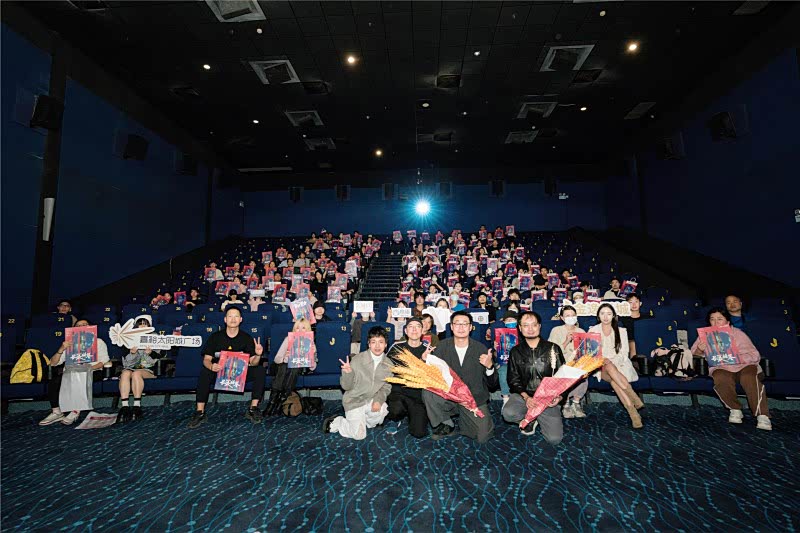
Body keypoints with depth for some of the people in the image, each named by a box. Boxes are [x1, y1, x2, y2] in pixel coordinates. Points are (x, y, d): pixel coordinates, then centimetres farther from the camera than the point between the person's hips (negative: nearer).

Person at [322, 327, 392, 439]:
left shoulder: (388, 364, -7)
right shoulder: (357, 360, -16)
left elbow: (386, 387, 0)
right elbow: (346, 387, -12)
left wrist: (378, 400, -19)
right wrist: (347, 373, -32)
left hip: (372, 400, 4)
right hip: (354, 400, -4)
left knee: (383, 411, -25)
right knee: (359, 435, -11)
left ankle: (365, 422, 7)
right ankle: (336, 422, 15)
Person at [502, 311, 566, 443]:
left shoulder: (553, 348, 3)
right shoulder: (516, 351, 5)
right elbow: (513, 379, 1)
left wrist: (559, 396, -12)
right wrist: (526, 397, -16)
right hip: (523, 395, 1)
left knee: (555, 438, -16)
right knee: (508, 413, -30)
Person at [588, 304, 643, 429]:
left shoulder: (621, 331, 10)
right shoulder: (593, 330, 8)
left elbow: (624, 353, 4)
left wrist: (614, 361, -16)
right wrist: (604, 360, -16)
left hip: (619, 365, 0)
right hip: (600, 366, 0)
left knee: (613, 379, -35)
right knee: (608, 366, -36)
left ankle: (631, 409, -32)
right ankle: (634, 398, -38)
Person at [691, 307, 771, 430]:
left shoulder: (737, 333, 4)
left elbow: (755, 355, -2)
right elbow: (694, 355, 5)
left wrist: (739, 358, -23)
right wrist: (699, 350, -19)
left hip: (744, 365, 0)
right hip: (720, 368, 0)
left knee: (749, 377, -34)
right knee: (720, 378, -35)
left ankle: (762, 415, -29)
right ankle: (735, 409, -15)